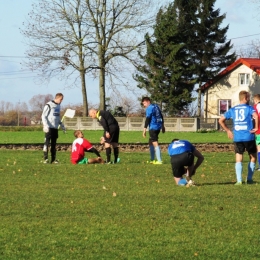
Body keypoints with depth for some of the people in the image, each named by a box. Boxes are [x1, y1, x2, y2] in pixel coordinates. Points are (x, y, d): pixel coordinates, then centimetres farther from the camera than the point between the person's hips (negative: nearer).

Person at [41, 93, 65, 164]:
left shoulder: (58, 106, 16)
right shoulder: (49, 105, -7)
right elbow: (43, 116, -10)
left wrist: (61, 125, 21)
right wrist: (46, 125, -20)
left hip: (55, 128, 7)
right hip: (49, 128, -7)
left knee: (54, 144, 8)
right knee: (47, 143, -7)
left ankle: (53, 159, 10)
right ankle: (45, 158, -8)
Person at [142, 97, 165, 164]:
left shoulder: (149, 108, -11)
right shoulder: (156, 106, 16)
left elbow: (147, 119, -17)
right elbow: (161, 116, 23)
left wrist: (145, 129, -18)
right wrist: (162, 126, 31)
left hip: (153, 128, -9)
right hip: (158, 127, 9)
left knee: (155, 143, -10)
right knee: (151, 142, 19)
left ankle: (159, 161, -15)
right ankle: (152, 160, 23)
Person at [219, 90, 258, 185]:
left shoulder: (232, 110, 11)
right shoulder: (249, 108, -2)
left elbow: (221, 120, 13)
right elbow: (256, 116, -24)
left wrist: (228, 130, 18)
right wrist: (256, 127, -12)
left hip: (237, 138, 3)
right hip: (249, 137, -3)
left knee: (238, 159, 5)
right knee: (253, 157, 15)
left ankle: (239, 180, -8)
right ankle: (249, 179, 13)